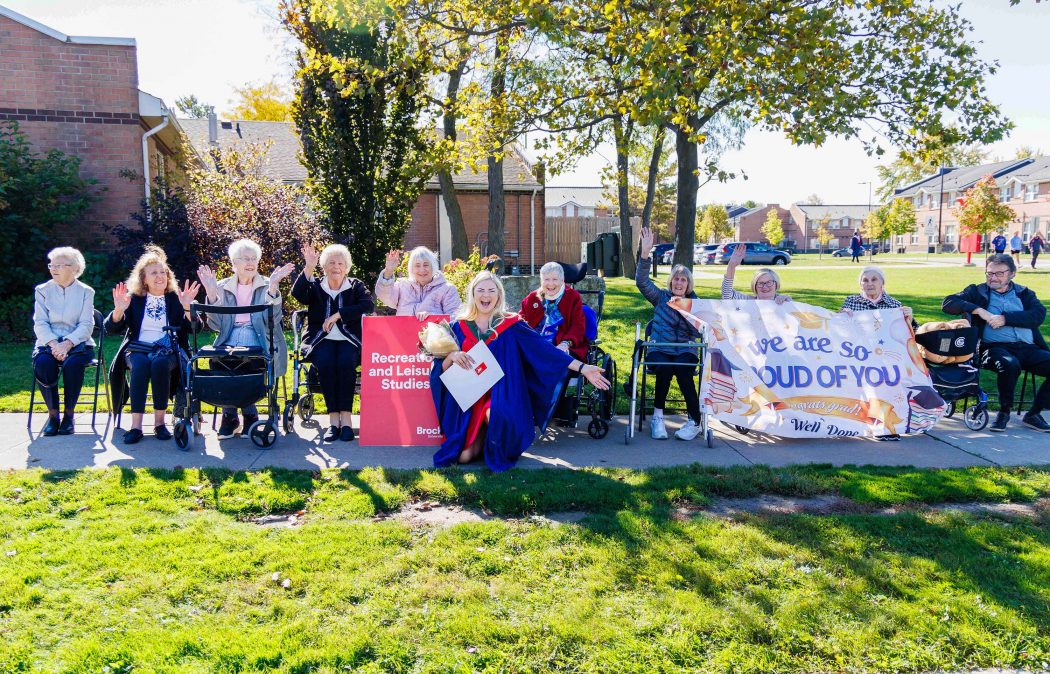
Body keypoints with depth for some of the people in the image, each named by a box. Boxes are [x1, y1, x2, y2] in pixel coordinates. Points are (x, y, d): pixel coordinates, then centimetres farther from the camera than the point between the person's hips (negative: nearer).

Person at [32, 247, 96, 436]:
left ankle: (69, 414, -17)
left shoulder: (86, 292, 6)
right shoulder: (42, 290, 10)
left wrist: (67, 344, -20)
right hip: (49, 341, 2)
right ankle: (52, 413, -15)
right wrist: (54, 344, -18)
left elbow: (86, 325, -4)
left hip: (77, 342, -1)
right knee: (43, 363, -33)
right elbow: (40, 323, 1)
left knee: (72, 363, -35)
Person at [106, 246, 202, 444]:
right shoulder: (134, 299, 11)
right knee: (140, 365, -33)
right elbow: (112, 328, 5)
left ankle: (160, 422, -26)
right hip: (137, 349, 1)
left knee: (160, 363, -34)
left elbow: (195, 328, -2)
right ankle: (136, 425, -34)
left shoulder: (175, 298, 10)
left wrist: (187, 307, -20)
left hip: (168, 351, 0)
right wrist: (119, 310, -15)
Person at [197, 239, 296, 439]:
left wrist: (272, 287, -15)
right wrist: (211, 293, -4)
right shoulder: (223, 287, 17)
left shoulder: (267, 286, 12)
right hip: (229, 336, 2)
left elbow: (272, 319, -5)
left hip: (257, 336, -2)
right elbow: (216, 324, 6)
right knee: (219, 357, -30)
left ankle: (231, 415, -14)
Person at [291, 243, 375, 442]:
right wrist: (309, 268, -16)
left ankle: (345, 417, -31)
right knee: (325, 362, -31)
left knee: (346, 361, -32)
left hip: (349, 339, 0)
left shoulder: (356, 286, 14)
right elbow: (297, 293, -6)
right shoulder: (315, 287, 16)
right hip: (321, 339, 1)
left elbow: (369, 305, -7)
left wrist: (338, 314, -13)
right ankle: (333, 418, -29)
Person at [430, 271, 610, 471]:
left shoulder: (511, 325, 1)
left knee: (496, 414, -37)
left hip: (501, 394, -1)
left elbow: (544, 348, -6)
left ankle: (498, 451, -2)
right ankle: (482, 438, 21)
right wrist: (452, 356, -19)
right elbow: (442, 368, 4)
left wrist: (582, 367, -14)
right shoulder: (460, 327, 6)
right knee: (464, 455, -15)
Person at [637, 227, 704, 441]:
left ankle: (695, 421, -24)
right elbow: (642, 282, -8)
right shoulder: (661, 298, 8)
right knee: (665, 368, -34)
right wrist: (645, 254, -20)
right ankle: (657, 417, -20)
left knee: (682, 369, -33)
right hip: (659, 350, 0)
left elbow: (699, 333, -1)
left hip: (685, 351, 0)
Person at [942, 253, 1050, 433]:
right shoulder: (977, 292, 15)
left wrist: (1005, 318, -11)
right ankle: (1004, 412, -12)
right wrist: (978, 310, -13)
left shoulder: (1024, 293, 21)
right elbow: (948, 303, -1)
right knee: (1009, 364, -37)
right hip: (995, 347, -3)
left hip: (1028, 348, 4)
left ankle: (1034, 414, -4)